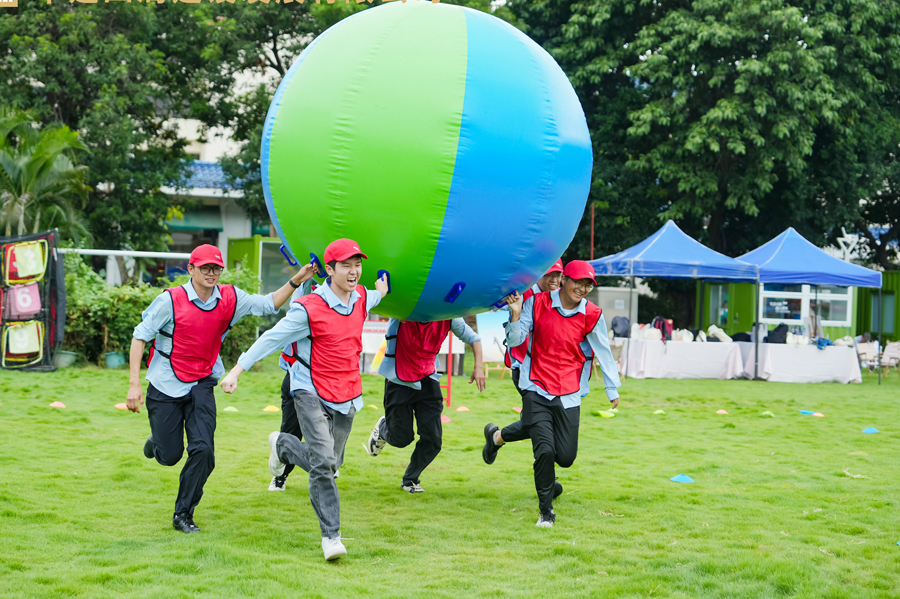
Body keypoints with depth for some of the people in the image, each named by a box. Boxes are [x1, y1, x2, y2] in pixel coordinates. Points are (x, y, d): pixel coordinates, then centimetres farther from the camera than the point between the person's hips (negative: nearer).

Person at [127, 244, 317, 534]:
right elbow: (140, 336, -11)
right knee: (170, 456, 4)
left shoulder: (231, 298, -6)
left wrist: (295, 282, -13)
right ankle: (158, 441, 44)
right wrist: (135, 384, -16)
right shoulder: (171, 300, -16)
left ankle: (183, 514, 4)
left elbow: (268, 304, 4)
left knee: (203, 450, -13)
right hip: (165, 386, -2)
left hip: (202, 385, 3)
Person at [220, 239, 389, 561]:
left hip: (347, 394, 6)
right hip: (312, 392, -6)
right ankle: (331, 535, -10)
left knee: (330, 464, 13)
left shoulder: (362, 298, 4)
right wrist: (237, 370, -16)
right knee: (323, 462, -21)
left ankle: (283, 444, 43)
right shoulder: (308, 308, -15)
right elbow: (272, 338, -13)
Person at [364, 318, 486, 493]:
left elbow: (473, 338, 0)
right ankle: (382, 429, 43)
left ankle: (410, 480, 20)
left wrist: (478, 367, -12)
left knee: (433, 437, -4)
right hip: (399, 381, -2)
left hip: (428, 380, 3)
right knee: (401, 438, 5)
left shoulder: (448, 318, -13)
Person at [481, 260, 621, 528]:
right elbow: (514, 340, -1)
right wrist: (516, 315, -19)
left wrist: (612, 390, 11)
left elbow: (604, 353, 8)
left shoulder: (592, 315, -1)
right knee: (545, 450, -15)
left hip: (569, 395, 2)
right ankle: (546, 512, 5)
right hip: (537, 390, -2)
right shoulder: (537, 303, -3)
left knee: (566, 457, -3)